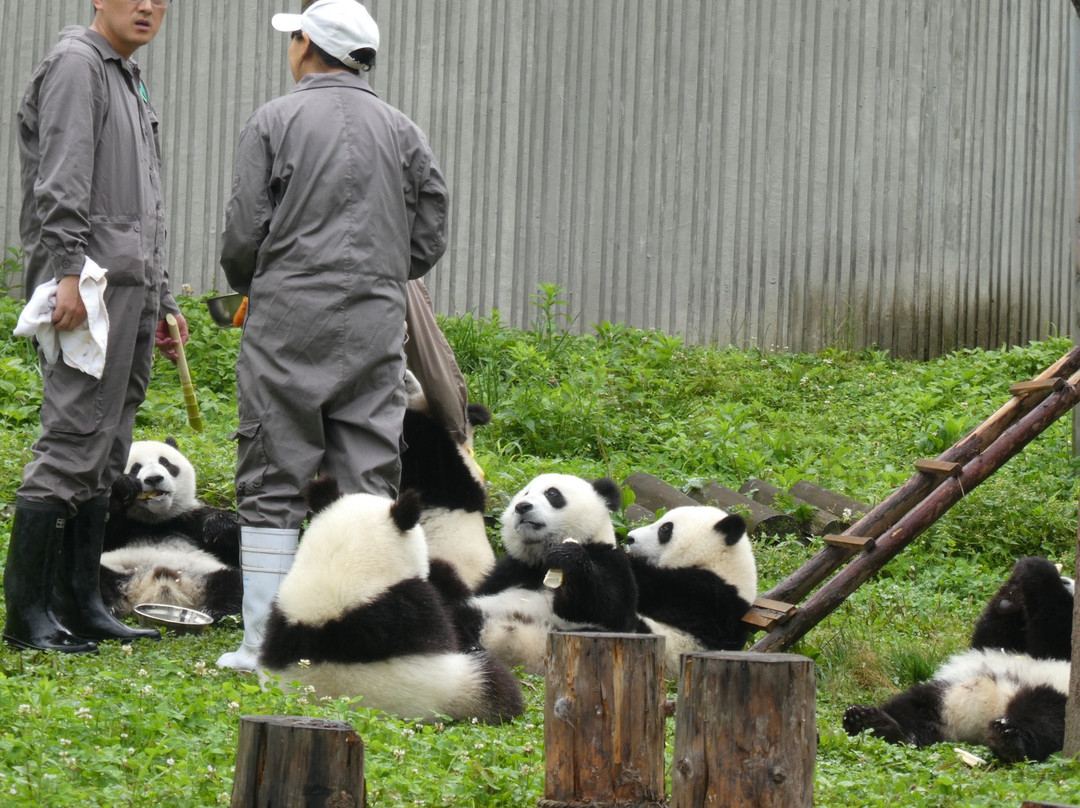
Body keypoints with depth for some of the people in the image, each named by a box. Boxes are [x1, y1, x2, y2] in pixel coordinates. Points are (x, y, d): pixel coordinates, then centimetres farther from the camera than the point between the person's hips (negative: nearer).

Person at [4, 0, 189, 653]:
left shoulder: (133, 84, 25)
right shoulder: (76, 64, -4)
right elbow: (61, 182, -15)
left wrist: (163, 301, 25)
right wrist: (69, 270, -23)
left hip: (132, 286, 10)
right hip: (88, 281, -10)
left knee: (106, 453, 8)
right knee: (74, 440, -14)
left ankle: (81, 606, 10)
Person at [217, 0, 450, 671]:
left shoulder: (276, 121, 0)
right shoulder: (403, 132, 10)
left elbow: (244, 233, -4)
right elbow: (430, 241, 10)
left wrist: (249, 289, 16)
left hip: (290, 321, -3)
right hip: (377, 326, 3)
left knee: (274, 485, 0)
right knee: (370, 481, 4)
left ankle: (263, 642, -2)